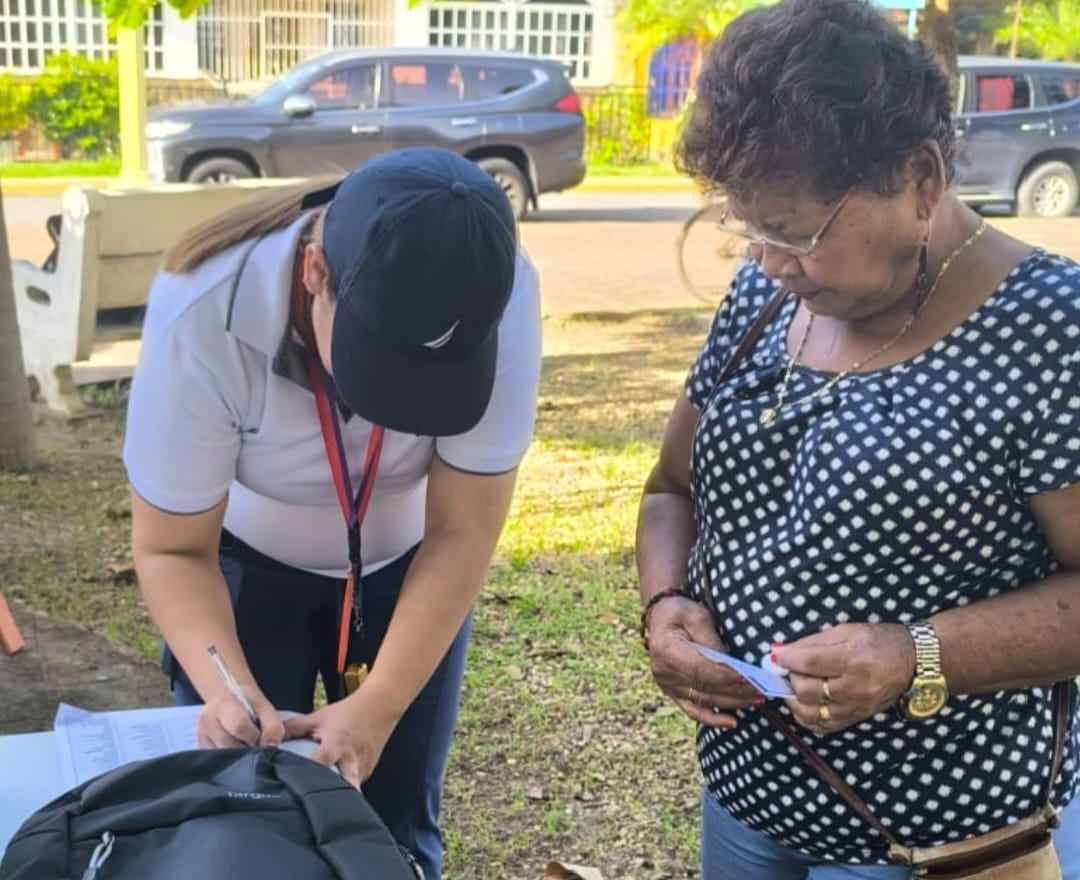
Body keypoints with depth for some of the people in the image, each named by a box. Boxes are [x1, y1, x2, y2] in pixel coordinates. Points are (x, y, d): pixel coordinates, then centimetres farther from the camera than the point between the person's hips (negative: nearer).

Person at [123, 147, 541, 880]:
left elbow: (462, 532, -23)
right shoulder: (204, 311, -33)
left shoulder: (500, 298, -31)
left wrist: (378, 708, -31)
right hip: (247, 560, -1)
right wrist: (227, 690, -38)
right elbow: (173, 549, -22)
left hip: (409, 562, 1)